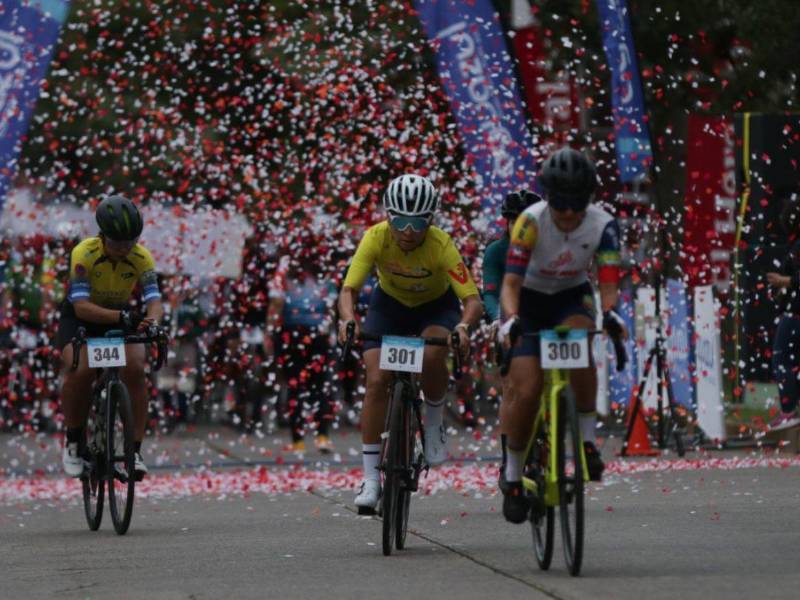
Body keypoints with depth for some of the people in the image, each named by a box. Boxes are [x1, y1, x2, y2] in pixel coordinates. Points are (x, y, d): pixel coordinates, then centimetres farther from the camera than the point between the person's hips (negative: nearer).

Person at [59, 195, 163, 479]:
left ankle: (134, 451, -16)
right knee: (80, 370, -29)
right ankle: (73, 441, -7)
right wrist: (120, 317, -51)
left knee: (135, 369, -24)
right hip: (80, 318, -2)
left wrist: (153, 321, -52)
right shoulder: (84, 253, -29)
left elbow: (154, 300, -28)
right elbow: (81, 306, -36)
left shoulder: (141, 258, -21)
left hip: (121, 317, 2)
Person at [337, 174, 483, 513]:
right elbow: (349, 290, -33)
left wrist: (463, 327, -58)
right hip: (389, 304, 2)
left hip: (436, 306, -2)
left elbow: (473, 299, -36)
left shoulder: (441, 245, -32)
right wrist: (348, 320, -55)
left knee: (432, 355, -34)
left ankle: (434, 423, -3)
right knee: (376, 380, -16)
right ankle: (370, 478, -9)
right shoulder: (376, 238, -29)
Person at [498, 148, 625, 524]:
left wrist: (610, 312, -49)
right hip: (531, 300, -1)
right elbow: (511, 281, -30)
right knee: (526, 392, -12)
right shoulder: (531, 221, -27)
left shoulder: (602, 226, -22)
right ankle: (512, 475, 10)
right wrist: (510, 319, -50)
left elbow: (608, 280, -27)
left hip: (572, 298, 1)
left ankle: (587, 439, -20)